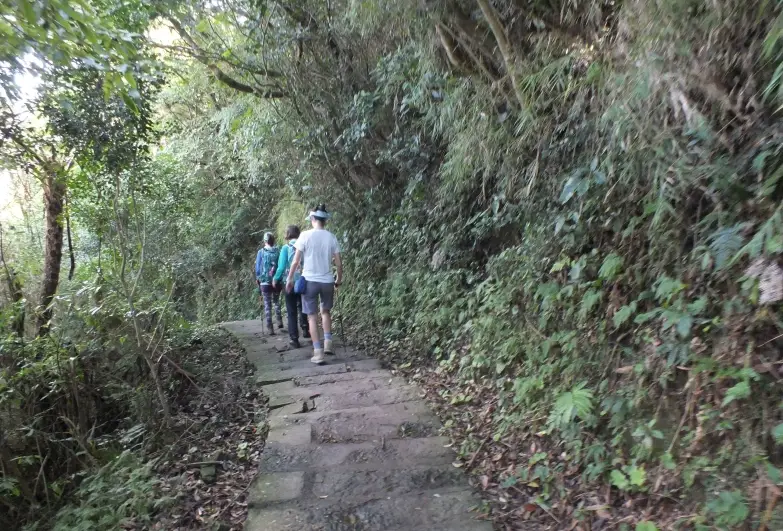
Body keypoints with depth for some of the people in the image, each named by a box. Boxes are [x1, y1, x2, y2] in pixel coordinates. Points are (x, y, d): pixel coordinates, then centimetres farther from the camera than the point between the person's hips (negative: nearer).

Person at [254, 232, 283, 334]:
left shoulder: (261, 252, -5)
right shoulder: (278, 252, -3)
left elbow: (257, 267, -2)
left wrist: (258, 279, 13)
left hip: (265, 282, -2)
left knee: (267, 305, 4)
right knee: (276, 301, 24)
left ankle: (270, 329, 3)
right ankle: (279, 321, 20)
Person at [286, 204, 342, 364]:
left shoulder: (305, 235, -7)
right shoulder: (331, 237, -1)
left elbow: (296, 261, -6)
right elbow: (338, 263, 2)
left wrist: (289, 279, 6)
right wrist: (339, 278, 18)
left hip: (309, 280, -2)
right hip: (327, 281, 2)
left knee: (312, 316, 7)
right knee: (326, 311, 25)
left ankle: (318, 352, 5)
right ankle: (328, 343, 17)